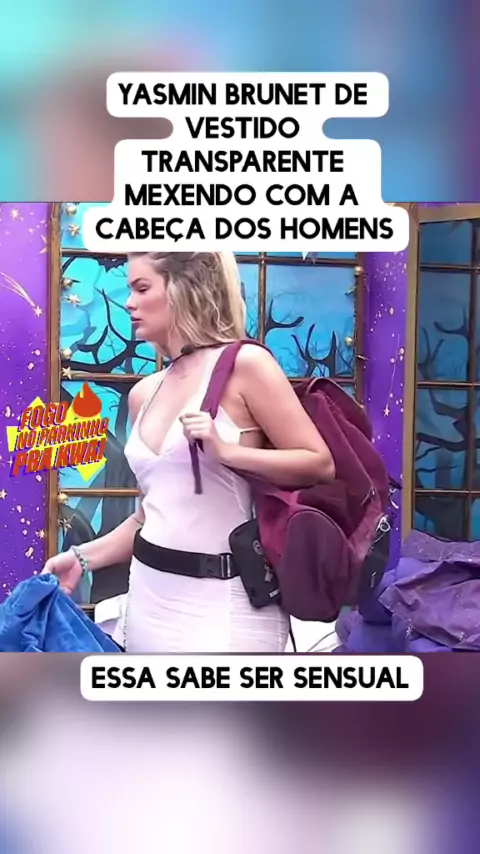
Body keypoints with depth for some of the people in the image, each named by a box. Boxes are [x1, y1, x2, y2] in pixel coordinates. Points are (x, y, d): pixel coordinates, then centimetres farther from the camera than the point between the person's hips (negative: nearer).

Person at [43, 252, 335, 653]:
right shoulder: (143, 394, 11)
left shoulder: (244, 364, -8)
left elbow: (321, 465, -11)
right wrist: (84, 557, 8)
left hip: (224, 602, -6)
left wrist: (226, 451, -21)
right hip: (150, 595, 6)